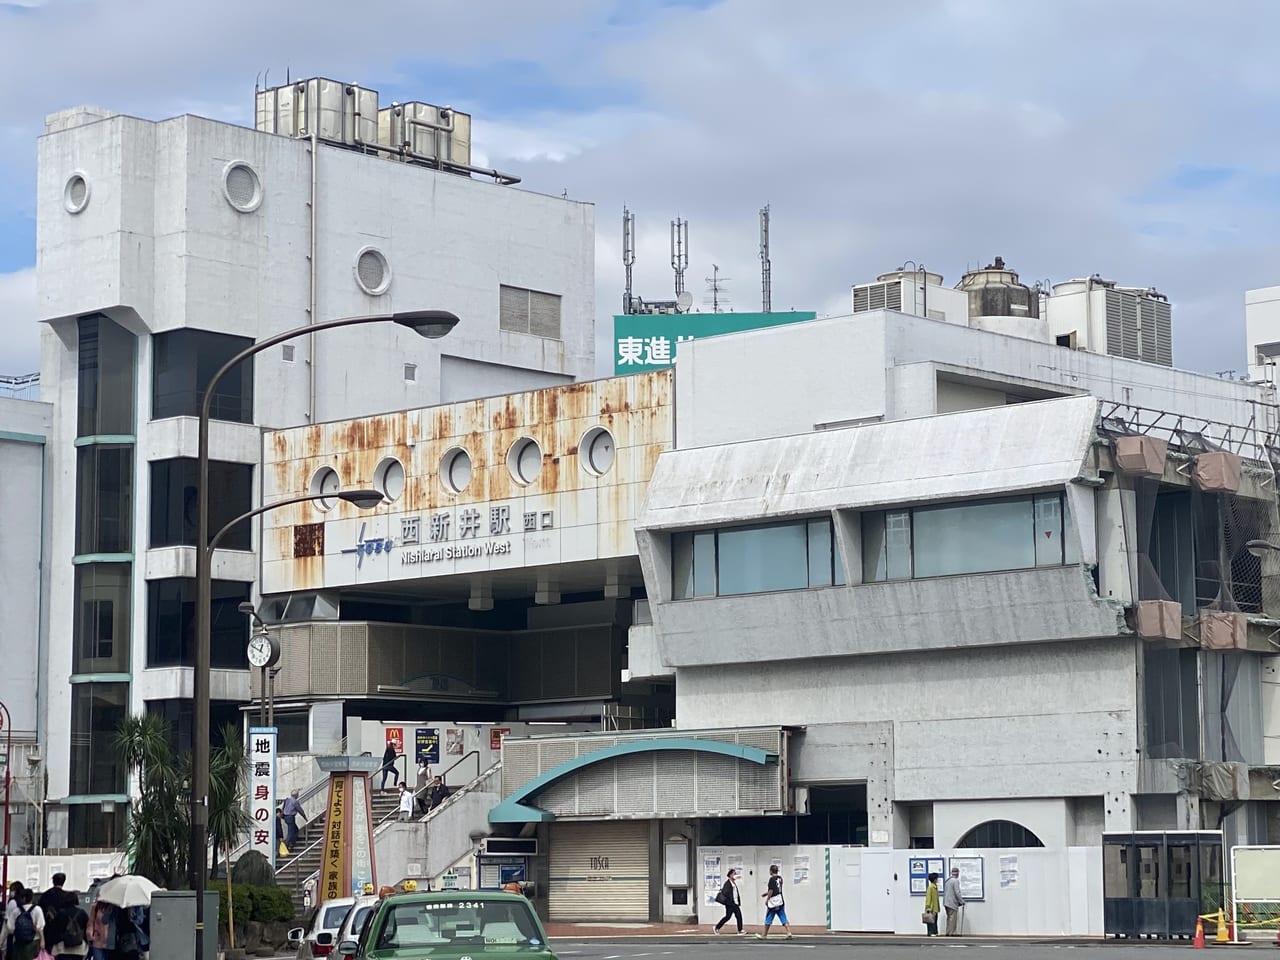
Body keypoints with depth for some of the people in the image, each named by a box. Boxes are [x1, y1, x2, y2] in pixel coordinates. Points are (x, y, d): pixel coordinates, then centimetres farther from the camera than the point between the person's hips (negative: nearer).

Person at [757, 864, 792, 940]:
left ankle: (764, 936, 13)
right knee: (783, 919, 3)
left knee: (768, 920, 4)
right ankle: (789, 933, -11)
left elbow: (771, 891, -15)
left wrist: (767, 900, -7)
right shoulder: (780, 878, 11)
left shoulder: (772, 879, -12)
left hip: (773, 903, -7)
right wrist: (766, 893, 29)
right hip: (780, 902, 7)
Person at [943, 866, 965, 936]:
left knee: (949, 917, 13)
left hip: (946, 902, 9)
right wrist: (962, 901, -7)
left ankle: (948, 932, 13)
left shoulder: (947, 880, 14)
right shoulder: (955, 881, -13)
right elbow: (957, 893, -17)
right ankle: (951, 933, -8)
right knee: (953, 918, -6)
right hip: (952, 903, -9)